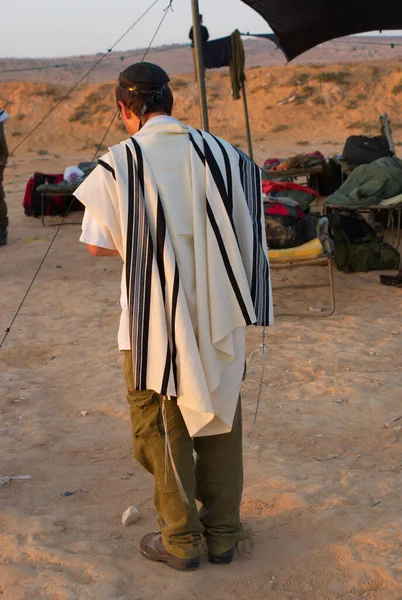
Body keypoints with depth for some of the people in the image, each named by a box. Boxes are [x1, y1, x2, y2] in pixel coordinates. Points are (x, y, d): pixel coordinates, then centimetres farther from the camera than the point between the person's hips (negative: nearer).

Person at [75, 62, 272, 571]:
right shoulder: (220, 154, -2)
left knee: (163, 428, 13)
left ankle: (181, 540, 23)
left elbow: (97, 244, -7)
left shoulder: (118, 165, -13)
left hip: (154, 322, -3)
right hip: (218, 319, 3)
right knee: (219, 418, 17)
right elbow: (249, 233, 3)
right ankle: (223, 533, 28)